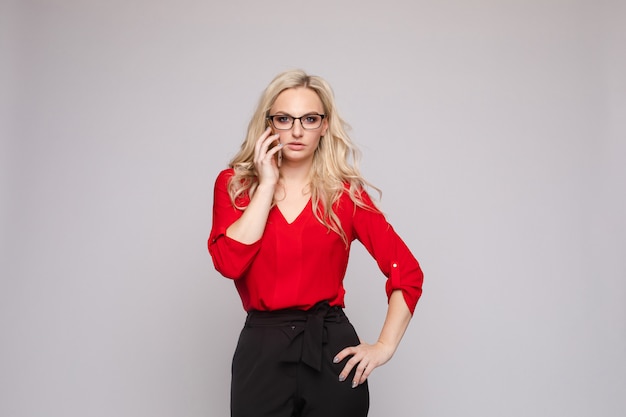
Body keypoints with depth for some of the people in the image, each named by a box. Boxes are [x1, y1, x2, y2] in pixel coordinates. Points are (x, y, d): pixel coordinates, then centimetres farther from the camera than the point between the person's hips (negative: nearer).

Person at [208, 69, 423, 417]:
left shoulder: (345, 192, -1)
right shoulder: (234, 184, 1)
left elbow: (407, 271, 0)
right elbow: (229, 263, -15)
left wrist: (385, 346, -5)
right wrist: (267, 184, -12)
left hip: (331, 348, 1)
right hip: (261, 349, 0)